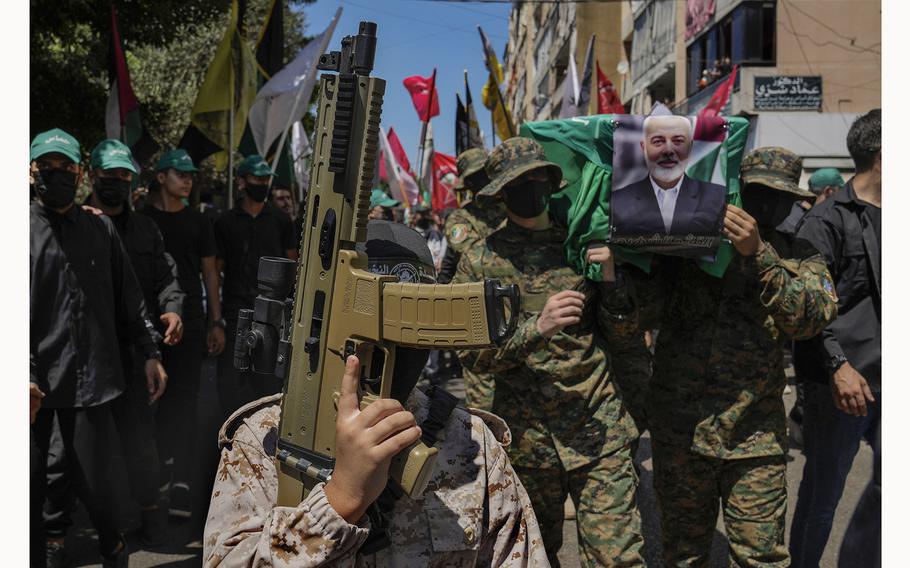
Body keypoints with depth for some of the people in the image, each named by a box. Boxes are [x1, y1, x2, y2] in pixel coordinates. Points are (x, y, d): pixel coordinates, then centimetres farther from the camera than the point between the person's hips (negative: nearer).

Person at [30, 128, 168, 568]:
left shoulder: (100, 229, 9)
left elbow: (128, 297, 11)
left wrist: (150, 353, 8)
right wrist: (25, 374, -17)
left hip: (91, 377, 1)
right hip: (38, 381, -1)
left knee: (92, 482, 6)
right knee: (31, 485, 7)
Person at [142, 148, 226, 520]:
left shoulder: (198, 222, 10)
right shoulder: (141, 220, 5)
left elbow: (210, 273, 11)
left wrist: (216, 322, 6)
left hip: (190, 321, 0)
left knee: (183, 399, -5)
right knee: (158, 396, 8)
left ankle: (181, 481, -7)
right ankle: (165, 464, 25)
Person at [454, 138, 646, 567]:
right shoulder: (480, 262, 1)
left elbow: (627, 337, 8)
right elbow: (471, 354, -7)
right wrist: (537, 327, -21)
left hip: (600, 428, 1)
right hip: (527, 435, 0)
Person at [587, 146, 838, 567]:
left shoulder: (798, 254, 6)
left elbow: (811, 318, -12)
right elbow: (650, 312, -4)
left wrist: (759, 256, -22)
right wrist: (620, 265, -19)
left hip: (755, 434, 0)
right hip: (679, 428, 0)